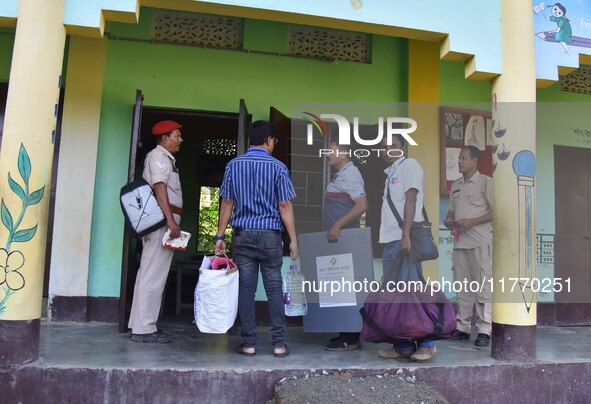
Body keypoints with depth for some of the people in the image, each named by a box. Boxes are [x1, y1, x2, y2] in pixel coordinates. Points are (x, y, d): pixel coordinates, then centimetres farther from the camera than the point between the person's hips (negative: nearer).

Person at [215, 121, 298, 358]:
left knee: (246, 289, 5)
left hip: (243, 234, 2)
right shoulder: (278, 167, -3)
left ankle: (249, 343, 10)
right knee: (274, 288, 5)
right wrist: (293, 239, -1)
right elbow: (285, 206, -6)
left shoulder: (234, 165, 4)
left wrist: (220, 236, 7)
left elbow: (227, 203, 3)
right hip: (270, 235, -2)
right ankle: (278, 343, 8)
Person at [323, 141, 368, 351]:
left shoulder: (350, 175, -12)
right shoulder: (341, 176, 19)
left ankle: (349, 338, 0)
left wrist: (337, 225, -28)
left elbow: (362, 205, -24)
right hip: (338, 240, 10)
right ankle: (348, 334, 19)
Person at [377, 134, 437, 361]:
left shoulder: (409, 165, -2)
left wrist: (406, 236, -19)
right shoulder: (390, 172, 21)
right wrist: (387, 237, 13)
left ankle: (427, 344, 4)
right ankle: (402, 346, 17)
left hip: (404, 239, -8)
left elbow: (410, 201, -11)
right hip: (390, 240, 9)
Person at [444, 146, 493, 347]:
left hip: (479, 242, -6)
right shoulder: (455, 185, 18)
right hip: (459, 241, 6)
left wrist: (471, 222, -15)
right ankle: (462, 327, 15)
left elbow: (496, 212, -7)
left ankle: (484, 330, -1)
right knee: (462, 285, 9)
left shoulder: (486, 182, -2)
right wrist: (448, 220, 2)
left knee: (483, 285, -5)